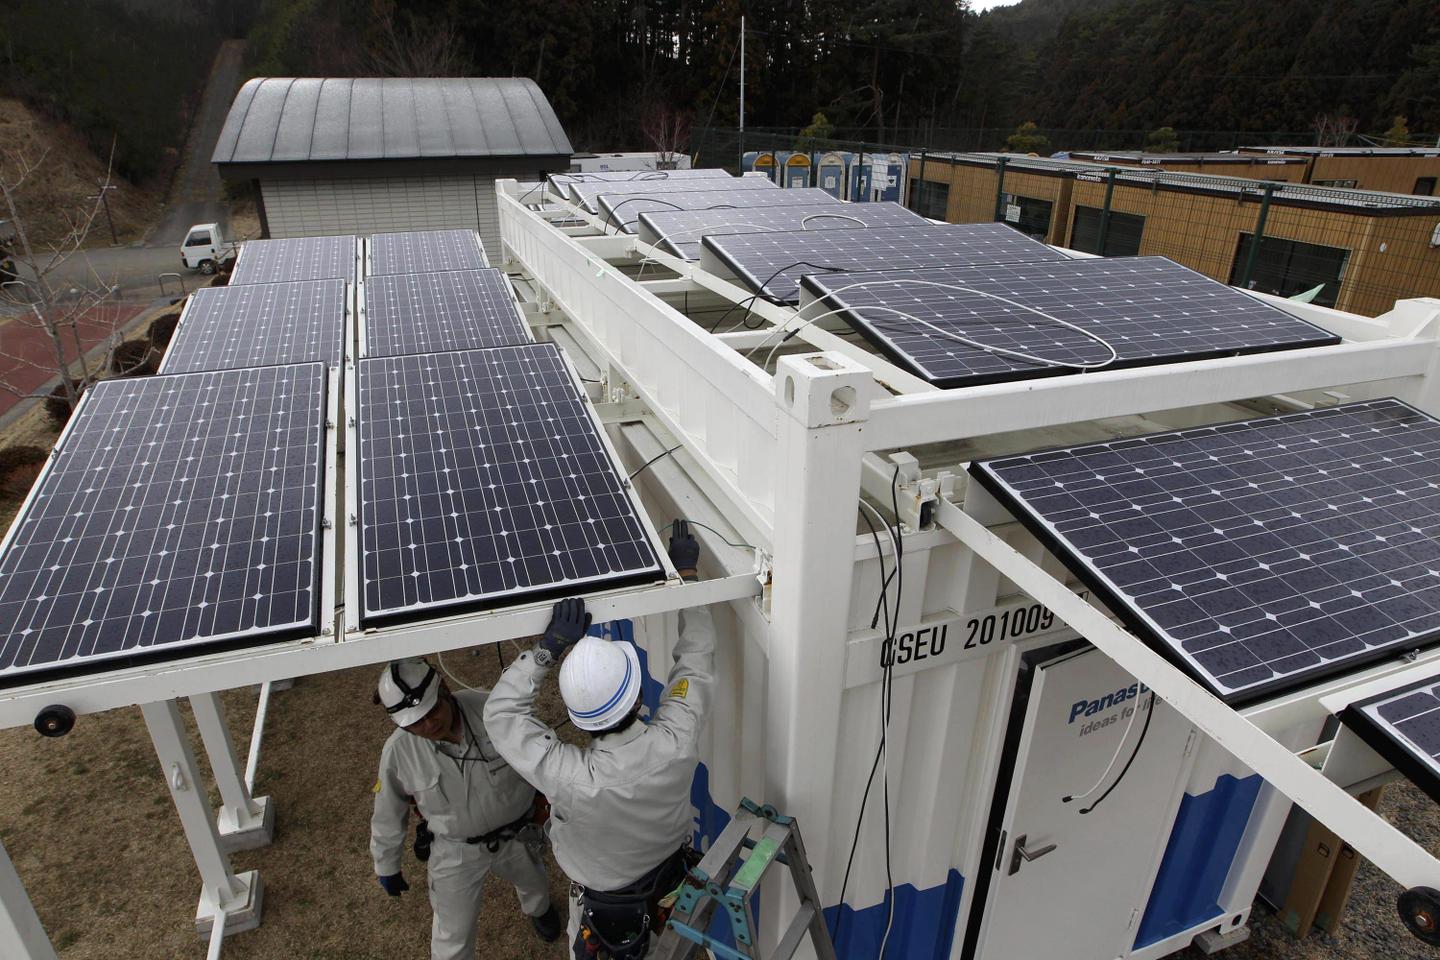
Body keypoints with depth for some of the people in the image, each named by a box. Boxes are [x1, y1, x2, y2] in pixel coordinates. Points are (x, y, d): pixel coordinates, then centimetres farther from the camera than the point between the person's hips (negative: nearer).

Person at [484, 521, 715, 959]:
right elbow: (696, 657, -22)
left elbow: (500, 712, -31)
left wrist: (549, 646, -39)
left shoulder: (570, 780, -45)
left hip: (601, 894, -2)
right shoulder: (676, 743, -39)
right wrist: (686, 576, -16)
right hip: (670, 874, 2)